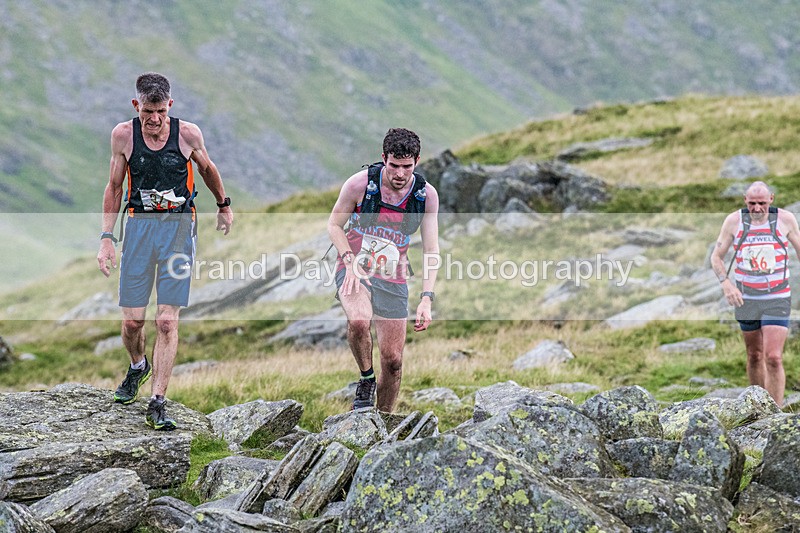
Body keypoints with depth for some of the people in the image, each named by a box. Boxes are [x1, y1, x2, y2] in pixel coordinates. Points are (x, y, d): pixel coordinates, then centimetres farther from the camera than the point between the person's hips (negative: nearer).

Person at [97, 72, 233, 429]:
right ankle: (137, 367, 34)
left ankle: (157, 404, -5)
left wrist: (224, 206, 31)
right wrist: (106, 237, 3)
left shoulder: (188, 134, -4)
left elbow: (207, 169, 17)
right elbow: (114, 187, 10)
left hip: (179, 228, -1)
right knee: (132, 320, 0)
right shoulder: (123, 135, -1)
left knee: (167, 321, -8)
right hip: (139, 226, 1)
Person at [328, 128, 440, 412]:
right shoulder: (360, 183, -14)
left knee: (392, 360, 2)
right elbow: (334, 224, 0)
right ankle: (366, 380, -8)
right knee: (359, 321, -34)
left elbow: (431, 250, -4)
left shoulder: (427, 194, -8)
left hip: (393, 279, 2)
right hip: (355, 270, -2)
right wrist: (351, 261, -16)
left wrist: (426, 299, -14)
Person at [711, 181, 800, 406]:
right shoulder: (734, 221, -3)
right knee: (754, 356, 13)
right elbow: (716, 257, 3)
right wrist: (726, 283, -13)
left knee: (773, 358, -13)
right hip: (746, 300, 2)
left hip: (777, 299, -2)